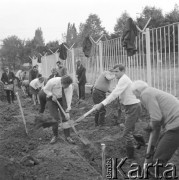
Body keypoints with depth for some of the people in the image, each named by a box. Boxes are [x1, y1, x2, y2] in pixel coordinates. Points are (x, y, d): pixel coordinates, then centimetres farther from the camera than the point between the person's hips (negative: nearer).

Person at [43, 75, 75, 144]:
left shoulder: (69, 86, -25)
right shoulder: (52, 82, -32)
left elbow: (68, 99, -23)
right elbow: (45, 89, -13)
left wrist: (67, 112, -27)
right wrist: (52, 95, -28)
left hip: (62, 99, 2)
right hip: (52, 99, -2)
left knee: (65, 117, -6)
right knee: (55, 118, -8)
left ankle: (67, 136, 3)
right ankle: (55, 136, 10)